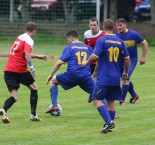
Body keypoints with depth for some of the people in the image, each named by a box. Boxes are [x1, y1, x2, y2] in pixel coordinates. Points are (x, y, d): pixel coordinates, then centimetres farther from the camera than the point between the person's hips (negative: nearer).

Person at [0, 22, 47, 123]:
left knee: (14, 97, 1)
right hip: (20, 70, -6)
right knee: (34, 88, 17)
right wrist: (32, 67, -25)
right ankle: (33, 115, 15)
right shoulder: (29, 40, -5)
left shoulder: (20, 38, 21)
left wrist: (38, 56, 40)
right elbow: (27, 54, -23)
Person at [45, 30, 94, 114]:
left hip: (72, 75, -3)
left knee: (53, 81, 18)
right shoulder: (87, 47, 16)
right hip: (86, 77, 3)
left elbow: (59, 63, -2)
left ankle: (54, 106, 7)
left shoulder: (69, 48, 4)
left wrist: (51, 75, 6)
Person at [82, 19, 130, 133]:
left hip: (103, 77, -6)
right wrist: (126, 72, 25)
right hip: (116, 78, 6)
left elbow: (95, 56, -17)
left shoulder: (101, 40, -9)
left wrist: (87, 62, 2)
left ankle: (109, 121, -21)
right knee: (111, 101, 14)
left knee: (97, 100, -4)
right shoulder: (120, 41, 7)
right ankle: (110, 126, 11)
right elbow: (127, 59, 10)